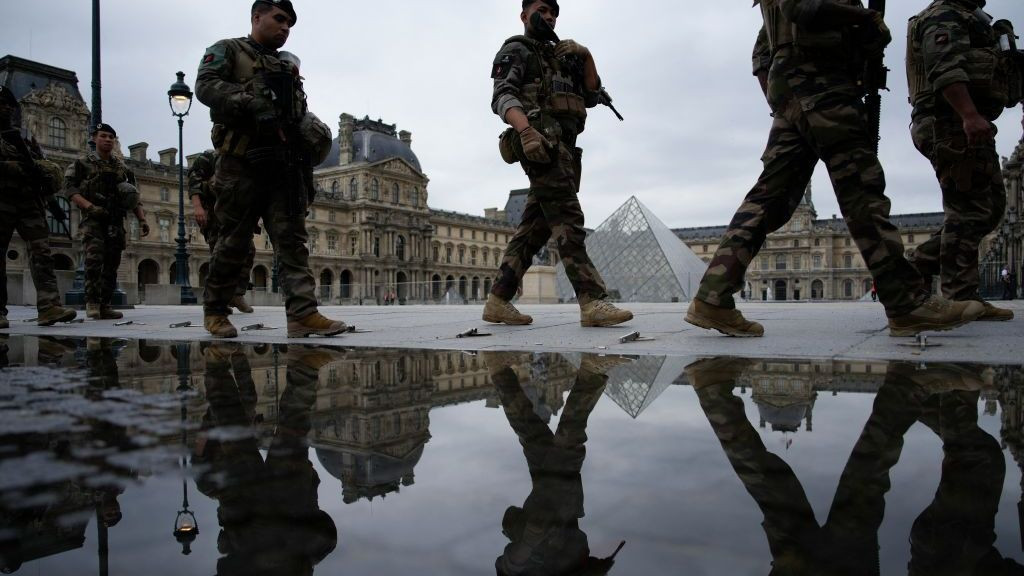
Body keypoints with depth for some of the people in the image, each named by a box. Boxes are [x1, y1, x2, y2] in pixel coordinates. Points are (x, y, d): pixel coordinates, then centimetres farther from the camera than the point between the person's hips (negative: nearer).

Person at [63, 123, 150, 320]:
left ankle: (105, 305, 7)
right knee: (94, 258, -19)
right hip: (93, 220, -4)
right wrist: (90, 207, -18)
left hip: (116, 221, 4)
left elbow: (135, 197, 16)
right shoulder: (82, 164, 7)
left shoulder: (123, 168, 17)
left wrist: (142, 219, 3)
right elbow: (69, 188, -3)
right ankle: (92, 302, -12)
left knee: (112, 263, 2)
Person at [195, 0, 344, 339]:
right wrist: (252, 103, -20)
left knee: (292, 239, -7)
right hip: (242, 164, -5)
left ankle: (303, 313, -13)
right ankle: (214, 310, 16)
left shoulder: (288, 68, 25)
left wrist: (310, 130, 2)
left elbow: (300, 114, 25)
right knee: (234, 243, 1)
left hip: (284, 167, 5)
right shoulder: (228, 51, 9)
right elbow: (206, 86, -8)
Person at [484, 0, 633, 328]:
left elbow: (592, 97, 24)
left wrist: (586, 58, 8)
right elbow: (502, 97, -9)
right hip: (542, 142, -8)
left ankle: (498, 301, 4)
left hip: (563, 148, 8)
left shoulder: (560, 57, 31)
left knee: (535, 227, 2)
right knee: (568, 221, -17)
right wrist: (526, 130, -28)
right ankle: (593, 302, -22)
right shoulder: (515, 51, 8)